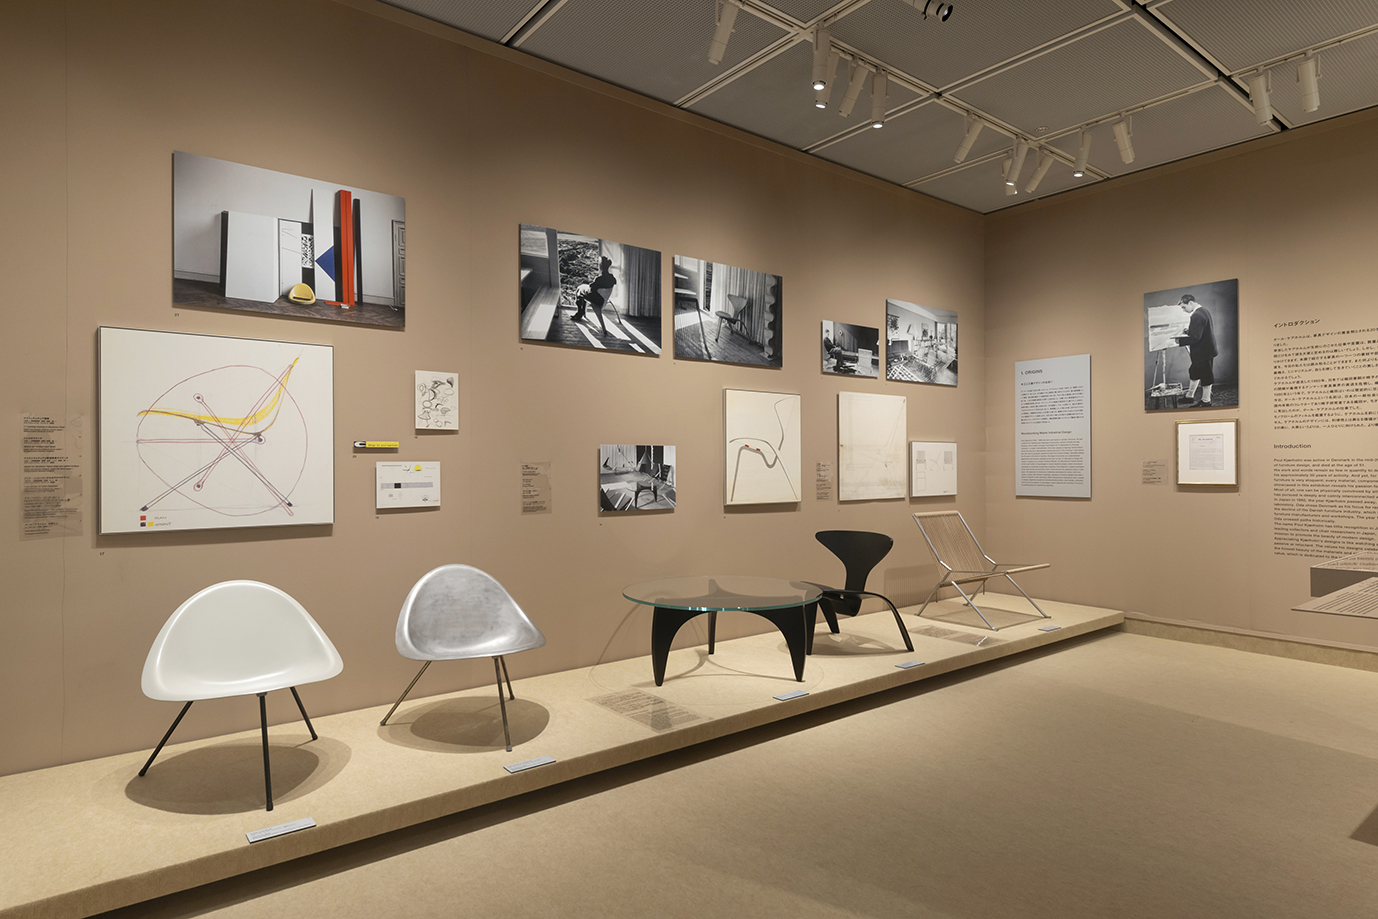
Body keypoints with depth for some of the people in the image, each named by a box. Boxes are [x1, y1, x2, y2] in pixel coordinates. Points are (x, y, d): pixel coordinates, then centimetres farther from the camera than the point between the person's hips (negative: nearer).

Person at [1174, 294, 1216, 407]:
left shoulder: (1196, 316, -25)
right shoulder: (1204, 310, 7)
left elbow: (1194, 338, -29)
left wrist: (1179, 340, -23)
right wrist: (1187, 331, 9)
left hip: (1202, 352, -10)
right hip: (1207, 348, 10)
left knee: (1205, 377, 4)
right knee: (1194, 373, 21)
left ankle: (1206, 402, 17)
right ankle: (1190, 397, 33)